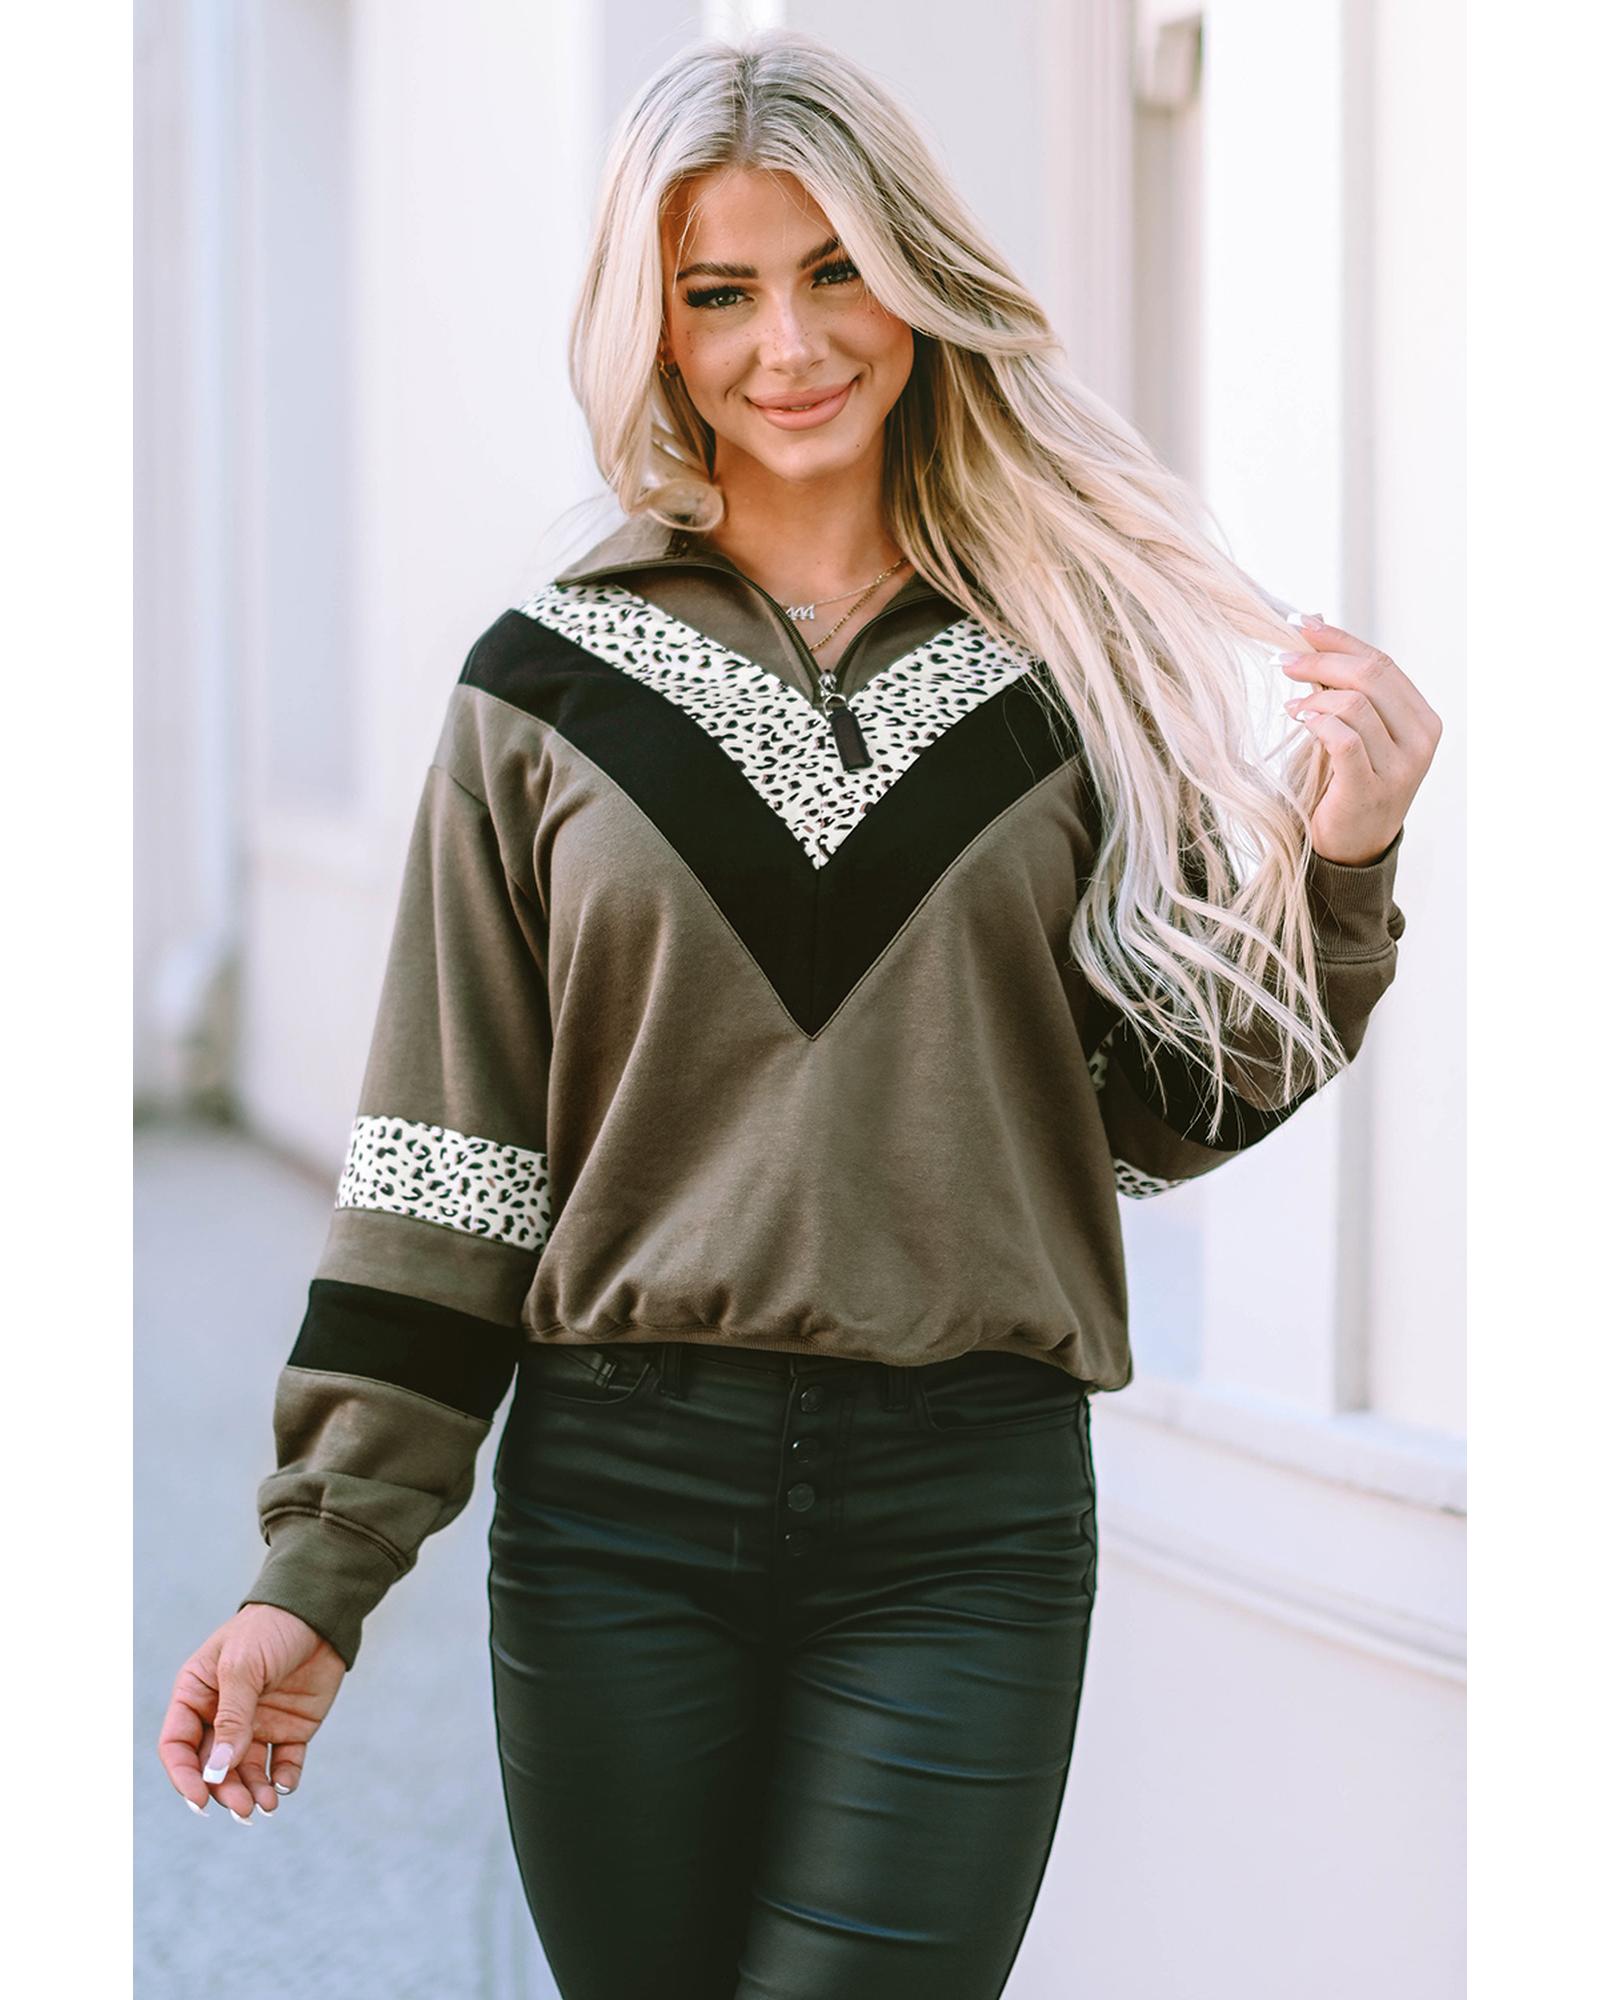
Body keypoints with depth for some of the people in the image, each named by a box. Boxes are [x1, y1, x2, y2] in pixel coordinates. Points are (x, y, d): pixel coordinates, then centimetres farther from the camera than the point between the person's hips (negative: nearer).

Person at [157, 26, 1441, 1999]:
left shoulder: (1073, 662, 6)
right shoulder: (549, 685, 5)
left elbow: (1163, 1112, 9)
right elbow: (441, 1161, 4)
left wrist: (1331, 868, -8)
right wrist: (316, 1574, -1)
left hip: (969, 1517, -1)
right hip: (617, 1495, 1)